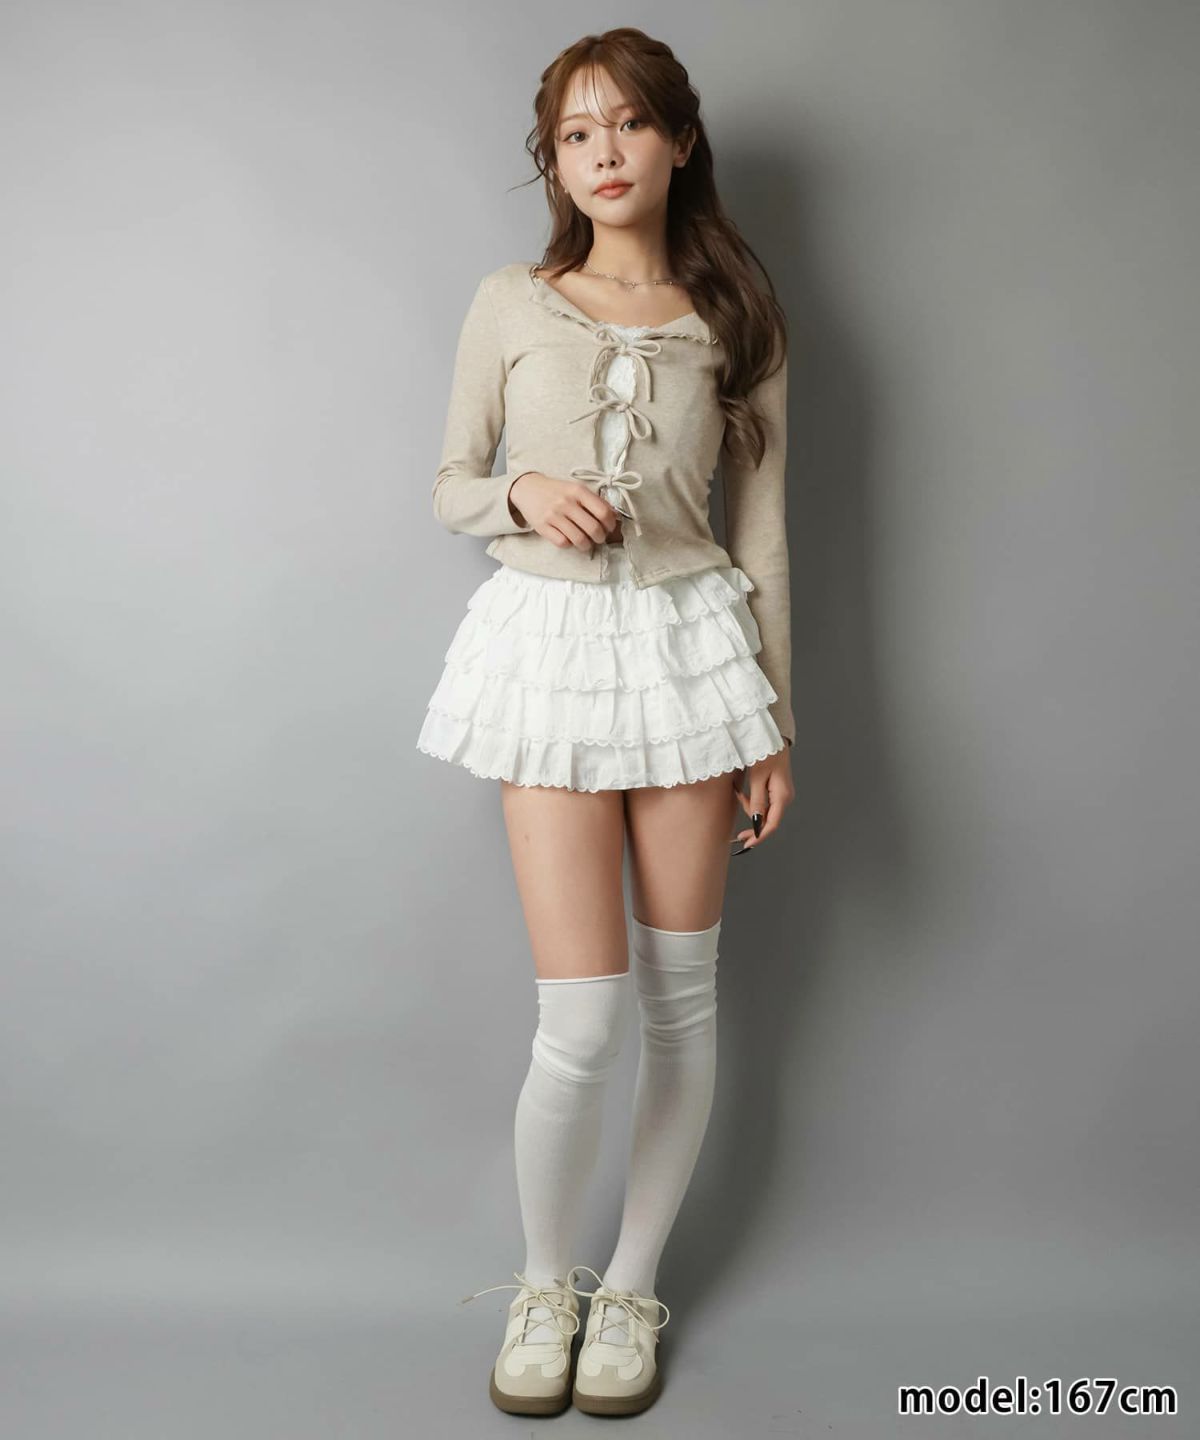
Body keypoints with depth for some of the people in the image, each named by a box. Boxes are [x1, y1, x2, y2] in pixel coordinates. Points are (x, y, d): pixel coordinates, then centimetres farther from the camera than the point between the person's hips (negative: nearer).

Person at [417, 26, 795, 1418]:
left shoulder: (732, 321, 6)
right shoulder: (510, 305, 5)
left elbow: (762, 530, 6)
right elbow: (450, 488, 10)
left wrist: (774, 721, 3)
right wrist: (522, 491, -13)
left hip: (689, 643, 2)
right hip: (550, 643, -1)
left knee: (680, 994, 8)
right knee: (582, 1017, -5)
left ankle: (630, 1286, 29)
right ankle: (543, 1281, 23)